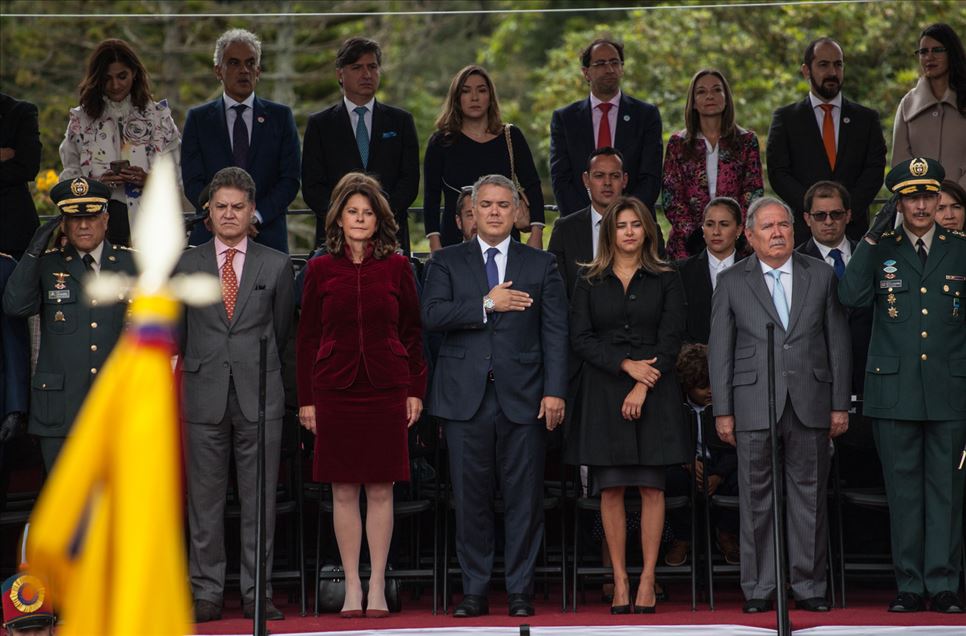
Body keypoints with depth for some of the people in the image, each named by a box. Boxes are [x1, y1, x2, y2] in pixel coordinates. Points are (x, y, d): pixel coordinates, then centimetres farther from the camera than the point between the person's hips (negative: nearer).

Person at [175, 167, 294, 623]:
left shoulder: (276, 266, 7)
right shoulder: (185, 265, 8)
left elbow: (281, 331, 14)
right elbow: (177, 333, 14)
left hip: (259, 397, 0)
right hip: (205, 397, 0)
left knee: (260, 501, 1)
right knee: (204, 501, 2)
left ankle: (256, 593, 7)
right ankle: (206, 593, 7)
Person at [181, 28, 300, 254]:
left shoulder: (280, 116, 11)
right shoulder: (198, 118, 10)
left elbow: (290, 180, 4)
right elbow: (193, 182, 2)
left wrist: (256, 216, -11)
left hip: (267, 239, 0)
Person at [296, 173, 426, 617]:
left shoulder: (396, 267, 4)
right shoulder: (321, 270, 4)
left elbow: (413, 332, 7)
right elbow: (307, 337, 6)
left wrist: (415, 390, 1)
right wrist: (306, 399, 2)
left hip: (385, 388, 0)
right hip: (335, 389, 0)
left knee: (381, 489, 2)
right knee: (343, 490, 3)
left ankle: (377, 588, 8)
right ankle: (352, 587, 9)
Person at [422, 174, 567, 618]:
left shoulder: (541, 265, 10)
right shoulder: (448, 261, 10)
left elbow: (554, 331, 4)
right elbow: (431, 315, -5)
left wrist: (555, 391, -5)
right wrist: (486, 305, -12)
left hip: (522, 397, 0)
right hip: (466, 397, 0)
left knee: (524, 498, 0)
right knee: (470, 498, 2)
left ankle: (520, 591, 7)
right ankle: (474, 591, 9)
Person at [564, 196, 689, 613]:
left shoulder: (666, 280, 6)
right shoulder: (589, 282, 9)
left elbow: (670, 340, -1)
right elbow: (580, 339, 1)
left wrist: (643, 386, -12)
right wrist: (625, 364, -12)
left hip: (653, 392, -1)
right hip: (603, 392, 1)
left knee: (651, 486, -3)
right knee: (610, 488, -1)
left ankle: (647, 581, 0)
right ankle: (620, 582, 2)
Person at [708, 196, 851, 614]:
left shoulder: (821, 276, 9)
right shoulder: (731, 282, 6)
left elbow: (838, 342, 9)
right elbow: (720, 350, 5)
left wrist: (840, 404, 4)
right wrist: (722, 411, -1)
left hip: (811, 404, 1)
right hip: (755, 406, -1)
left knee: (810, 497, 3)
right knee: (757, 499, 1)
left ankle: (809, 586, 10)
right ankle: (759, 589, 7)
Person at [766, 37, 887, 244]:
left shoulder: (867, 118, 13)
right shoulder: (785, 118, 9)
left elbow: (874, 170, 4)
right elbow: (778, 174, 1)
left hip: (853, 230, 1)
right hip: (802, 233, -1)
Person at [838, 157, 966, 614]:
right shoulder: (880, 250, 7)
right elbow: (852, 297, -10)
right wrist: (872, 238, -12)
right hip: (894, 389, 0)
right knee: (903, 489, 3)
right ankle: (909, 585, 9)